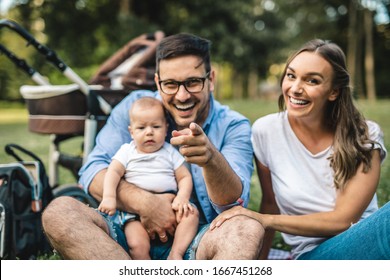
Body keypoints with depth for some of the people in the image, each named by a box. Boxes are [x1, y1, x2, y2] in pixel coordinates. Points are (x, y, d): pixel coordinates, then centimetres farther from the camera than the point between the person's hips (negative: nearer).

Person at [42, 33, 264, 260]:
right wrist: (143, 203, -20)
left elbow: (234, 203, -14)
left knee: (248, 229, -31)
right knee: (59, 211, -24)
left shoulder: (234, 127, 0)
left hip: (195, 246, -1)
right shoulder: (135, 107, 5)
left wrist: (212, 158, -36)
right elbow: (93, 171, -2)